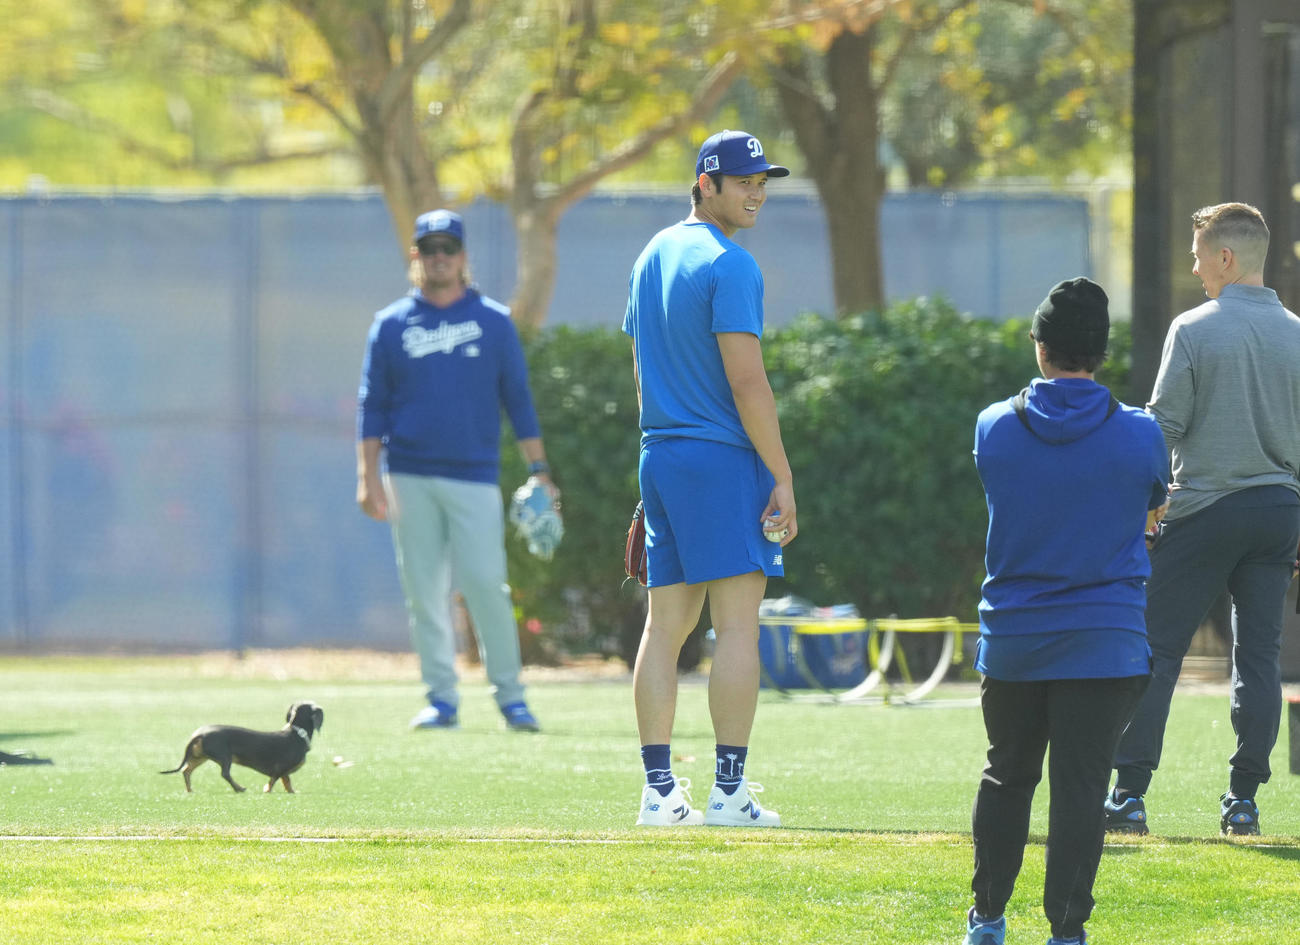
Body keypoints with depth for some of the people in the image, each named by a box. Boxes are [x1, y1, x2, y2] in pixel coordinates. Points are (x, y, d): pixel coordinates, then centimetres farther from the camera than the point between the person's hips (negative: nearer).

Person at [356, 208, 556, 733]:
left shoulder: (494, 321, 9)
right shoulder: (391, 324, 9)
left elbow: (518, 398, 8)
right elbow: (372, 407, 8)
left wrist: (539, 470, 1)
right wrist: (368, 478, -1)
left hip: (474, 476, -1)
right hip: (409, 478, 1)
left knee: (485, 584, -10)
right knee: (424, 591, 0)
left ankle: (509, 695, -2)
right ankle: (442, 699, 5)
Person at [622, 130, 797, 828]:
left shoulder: (653, 255, 15)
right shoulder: (729, 265, -12)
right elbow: (746, 381, -17)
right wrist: (783, 477, -13)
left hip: (660, 456, 8)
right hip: (722, 457, -8)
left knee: (665, 626, 8)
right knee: (737, 625, -6)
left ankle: (659, 790, 7)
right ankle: (729, 791, -10)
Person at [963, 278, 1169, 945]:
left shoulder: (994, 428, -4)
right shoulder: (1139, 435, -7)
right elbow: (1155, 510, 12)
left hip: (1011, 642, 2)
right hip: (1104, 643, -2)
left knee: (1006, 777, 18)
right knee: (1079, 789, -2)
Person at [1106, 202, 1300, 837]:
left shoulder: (1194, 330, -7)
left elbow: (1164, 426, -8)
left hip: (1205, 508, -4)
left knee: (1157, 649, 1)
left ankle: (1130, 795, -2)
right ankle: (1243, 800, 5)